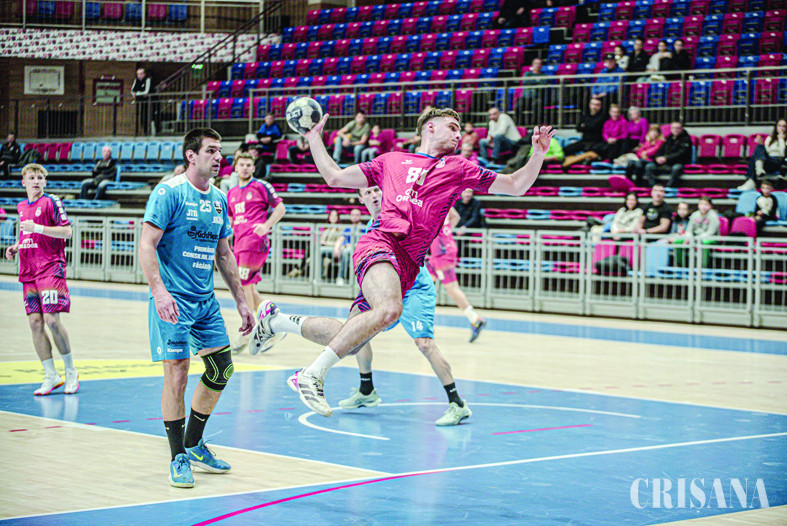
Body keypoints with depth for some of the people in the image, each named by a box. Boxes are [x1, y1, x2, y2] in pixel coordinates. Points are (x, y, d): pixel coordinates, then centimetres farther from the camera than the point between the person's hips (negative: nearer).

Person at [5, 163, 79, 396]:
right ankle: (51, 376, 5)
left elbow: (67, 231, -10)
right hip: (28, 272, 7)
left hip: (51, 268, -7)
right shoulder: (21, 207, 17)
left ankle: (71, 370, 3)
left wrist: (36, 227, -16)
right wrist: (16, 247, 10)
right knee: (35, 321, 0)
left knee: (52, 320, -14)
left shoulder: (51, 201, -3)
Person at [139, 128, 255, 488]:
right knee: (177, 374, -10)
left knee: (222, 369, 8)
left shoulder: (218, 199, 12)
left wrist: (240, 300, 17)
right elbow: (147, 245, -15)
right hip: (173, 299, -8)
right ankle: (179, 459, 0)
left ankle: (194, 444, 24)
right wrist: (158, 290, -28)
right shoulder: (169, 192, -9)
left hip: (206, 299, 8)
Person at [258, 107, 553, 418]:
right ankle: (314, 374, -27)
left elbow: (516, 186, 23)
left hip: (409, 265, 4)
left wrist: (538, 154, 8)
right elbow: (334, 176, 26)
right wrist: (314, 138, 25)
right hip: (380, 243, -4)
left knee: (349, 341, 1)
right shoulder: (390, 161, 21)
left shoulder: (458, 168, 25)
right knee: (389, 310, -34)